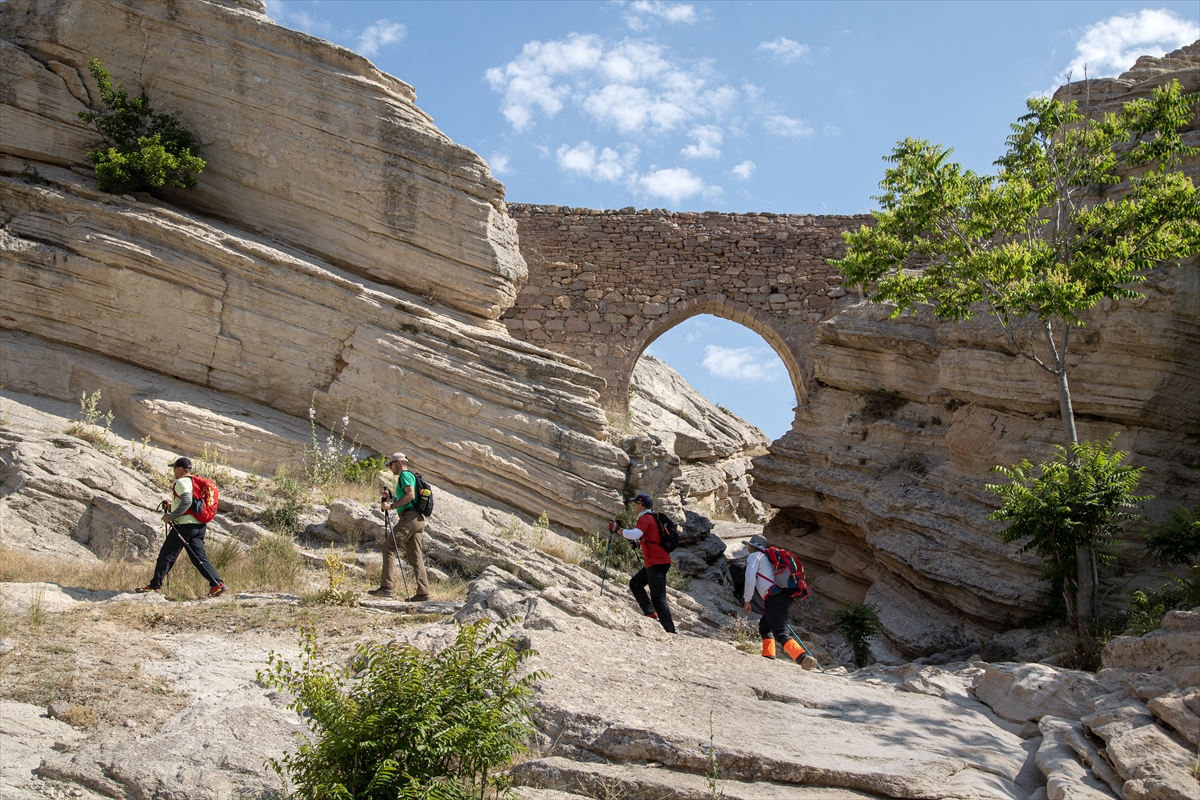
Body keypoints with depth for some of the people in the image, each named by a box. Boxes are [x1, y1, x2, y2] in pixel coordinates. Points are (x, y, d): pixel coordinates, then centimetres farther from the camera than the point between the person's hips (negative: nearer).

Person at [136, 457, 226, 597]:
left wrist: (171, 516, -19)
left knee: (166, 555, 3)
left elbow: (186, 502, -24)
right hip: (199, 526, 8)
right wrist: (171, 506, 18)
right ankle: (217, 584, -7)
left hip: (184, 525, -8)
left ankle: (155, 586, 9)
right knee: (199, 557, 5)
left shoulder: (181, 482, -8)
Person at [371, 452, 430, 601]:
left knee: (388, 546, -11)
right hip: (417, 520, 10)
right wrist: (390, 499, 19)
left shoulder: (405, 475, -2)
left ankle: (387, 586, -16)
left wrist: (392, 506, -17)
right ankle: (422, 592, -2)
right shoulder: (409, 476, 29)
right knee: (415, 557, 4)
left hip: (410, 517, -10)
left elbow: (410, 495, -17)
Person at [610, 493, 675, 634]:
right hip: (654, 562, 11)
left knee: (658, 597, -11)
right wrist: (636, 543, 13)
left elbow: (635, 534, -28)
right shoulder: (651, 518, 21)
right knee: (635, 583, 19)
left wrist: (617, 529, -18)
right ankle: (651, 612, 12)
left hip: (657, 562, -11)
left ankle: (670, 630, -12)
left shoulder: (645, 518, -11)